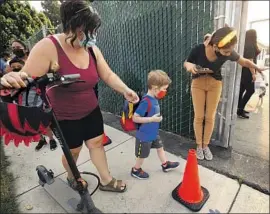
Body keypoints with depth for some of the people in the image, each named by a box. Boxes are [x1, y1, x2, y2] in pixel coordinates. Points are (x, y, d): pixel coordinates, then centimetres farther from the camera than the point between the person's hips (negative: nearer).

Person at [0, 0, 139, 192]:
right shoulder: (47, 48, -22)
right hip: (65, 117, -4)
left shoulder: (92, 49, -5)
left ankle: (106, 181, 33)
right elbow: (27, 83, -22)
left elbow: (108, 75, -6)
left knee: (97, 143, 12)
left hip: (91, 111, 5)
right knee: (73, 151, 14)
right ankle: (72, 178, 48)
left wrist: (125, 90, -24)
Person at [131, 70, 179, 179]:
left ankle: (165, 164, 50)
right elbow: (135, 118, -29)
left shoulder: (154, 98, -4)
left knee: (160, 147, 26)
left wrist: (156, 117, -1)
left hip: (154, 133, 9)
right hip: (144, 135, -9)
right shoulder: (146, 101, -30)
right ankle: (136, 170, 39)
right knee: (143, 154, 13)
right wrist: (152, 119, -27)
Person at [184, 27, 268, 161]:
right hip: (198, 83, -1)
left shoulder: (228, 53, -19)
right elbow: (186, 63, -9)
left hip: (215, 84, 2)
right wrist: (189, 65, -30)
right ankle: (199, 146, 18)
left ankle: (205, 145, 23)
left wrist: (257, 68, -13)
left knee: (210, 117, 4)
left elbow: (244, 61, 0)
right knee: (199, 116, 0)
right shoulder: (198, 50, -26)